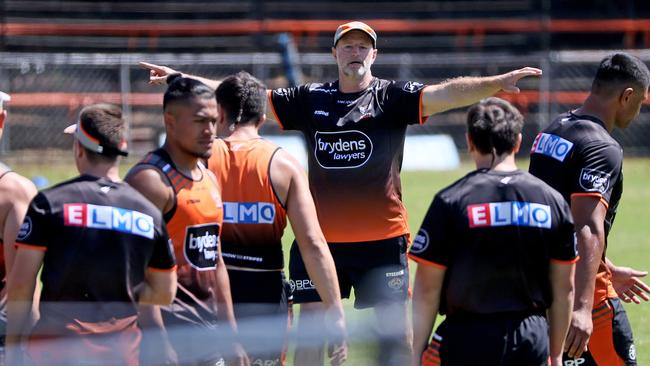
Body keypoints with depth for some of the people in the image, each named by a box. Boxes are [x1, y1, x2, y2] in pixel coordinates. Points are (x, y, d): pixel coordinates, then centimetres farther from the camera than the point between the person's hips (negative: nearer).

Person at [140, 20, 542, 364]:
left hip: (382, 236, -2)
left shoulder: (392, 97, -2)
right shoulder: (310, 100, 7)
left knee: (395, 323, 1)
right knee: (311, 320, 7)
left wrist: (496, 84, -34)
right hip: (320, 235, 3)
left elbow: (445, 93, -17)